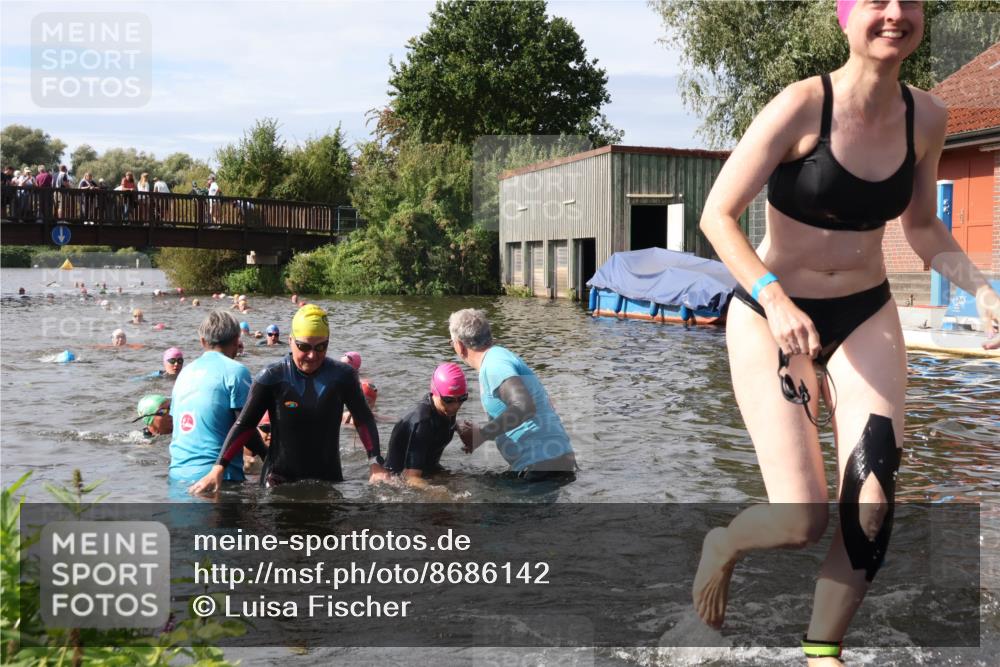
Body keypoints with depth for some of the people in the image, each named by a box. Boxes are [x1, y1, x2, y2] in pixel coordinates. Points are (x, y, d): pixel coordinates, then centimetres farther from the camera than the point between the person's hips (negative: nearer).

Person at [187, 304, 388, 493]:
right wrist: (218, 469, -13)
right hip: (279, 480, -2)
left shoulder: (342, 375, -4)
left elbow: (364, 419, 3)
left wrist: (375, 465, -6)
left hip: (329, 478, 2)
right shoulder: (272, 378, -8)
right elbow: (244, 425, -5)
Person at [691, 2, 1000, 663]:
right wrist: (775, 299, -30)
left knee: (874, 507, -6)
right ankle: (723, 544, 26)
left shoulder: (926, 117, 0)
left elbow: (922, 226, 14)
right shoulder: (804, 105, -16)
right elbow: (718, 216, -16)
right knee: (803, 523, -10)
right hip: (771, 316, -4)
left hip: (867, 316, 5)